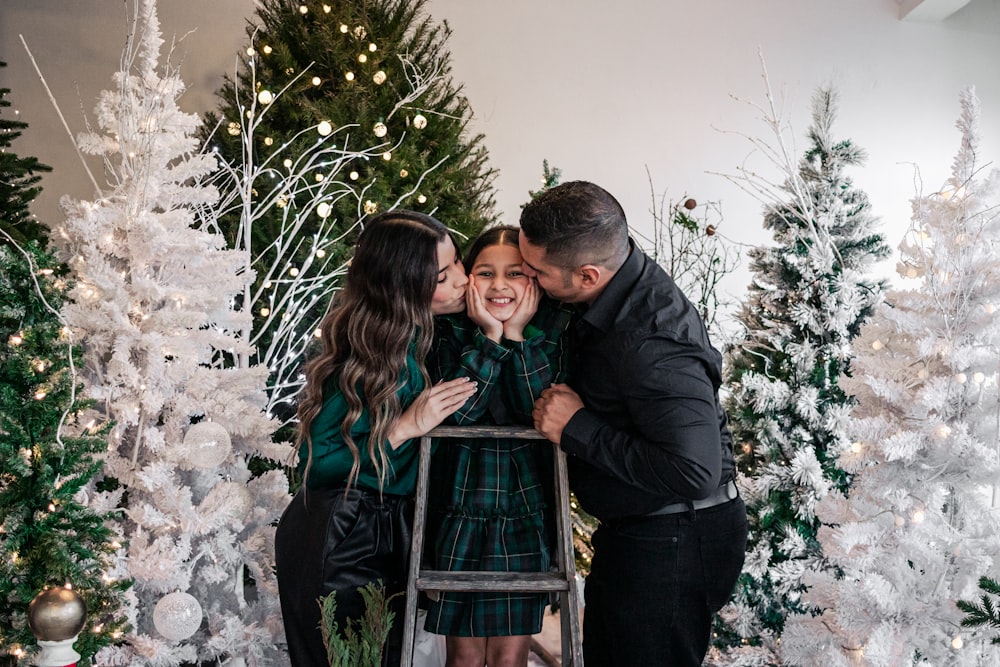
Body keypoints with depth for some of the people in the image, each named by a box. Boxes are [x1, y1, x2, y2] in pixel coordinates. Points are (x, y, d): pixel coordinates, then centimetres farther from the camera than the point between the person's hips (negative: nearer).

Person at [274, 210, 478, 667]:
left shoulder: (436, 330, -5)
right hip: (334, 546, -7)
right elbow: (314, 464, -19)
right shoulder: (371, 355, -25)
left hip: (392, 535, 7)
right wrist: (405, 428, -26)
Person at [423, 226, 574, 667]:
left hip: (528, 517, 1)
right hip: (459, 513, 0)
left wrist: (517, 334, -20)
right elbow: (452, 412, -19)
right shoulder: (448, 330, -6)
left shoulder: (553, 331, -4)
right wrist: (489, 336, -21)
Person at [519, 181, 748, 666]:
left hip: (672, 546, -10)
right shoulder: (624, 279, -3)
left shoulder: (650, 344, -33)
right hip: (633, 530, 10)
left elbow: (695, 473, -36)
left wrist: (577, 428, -26)